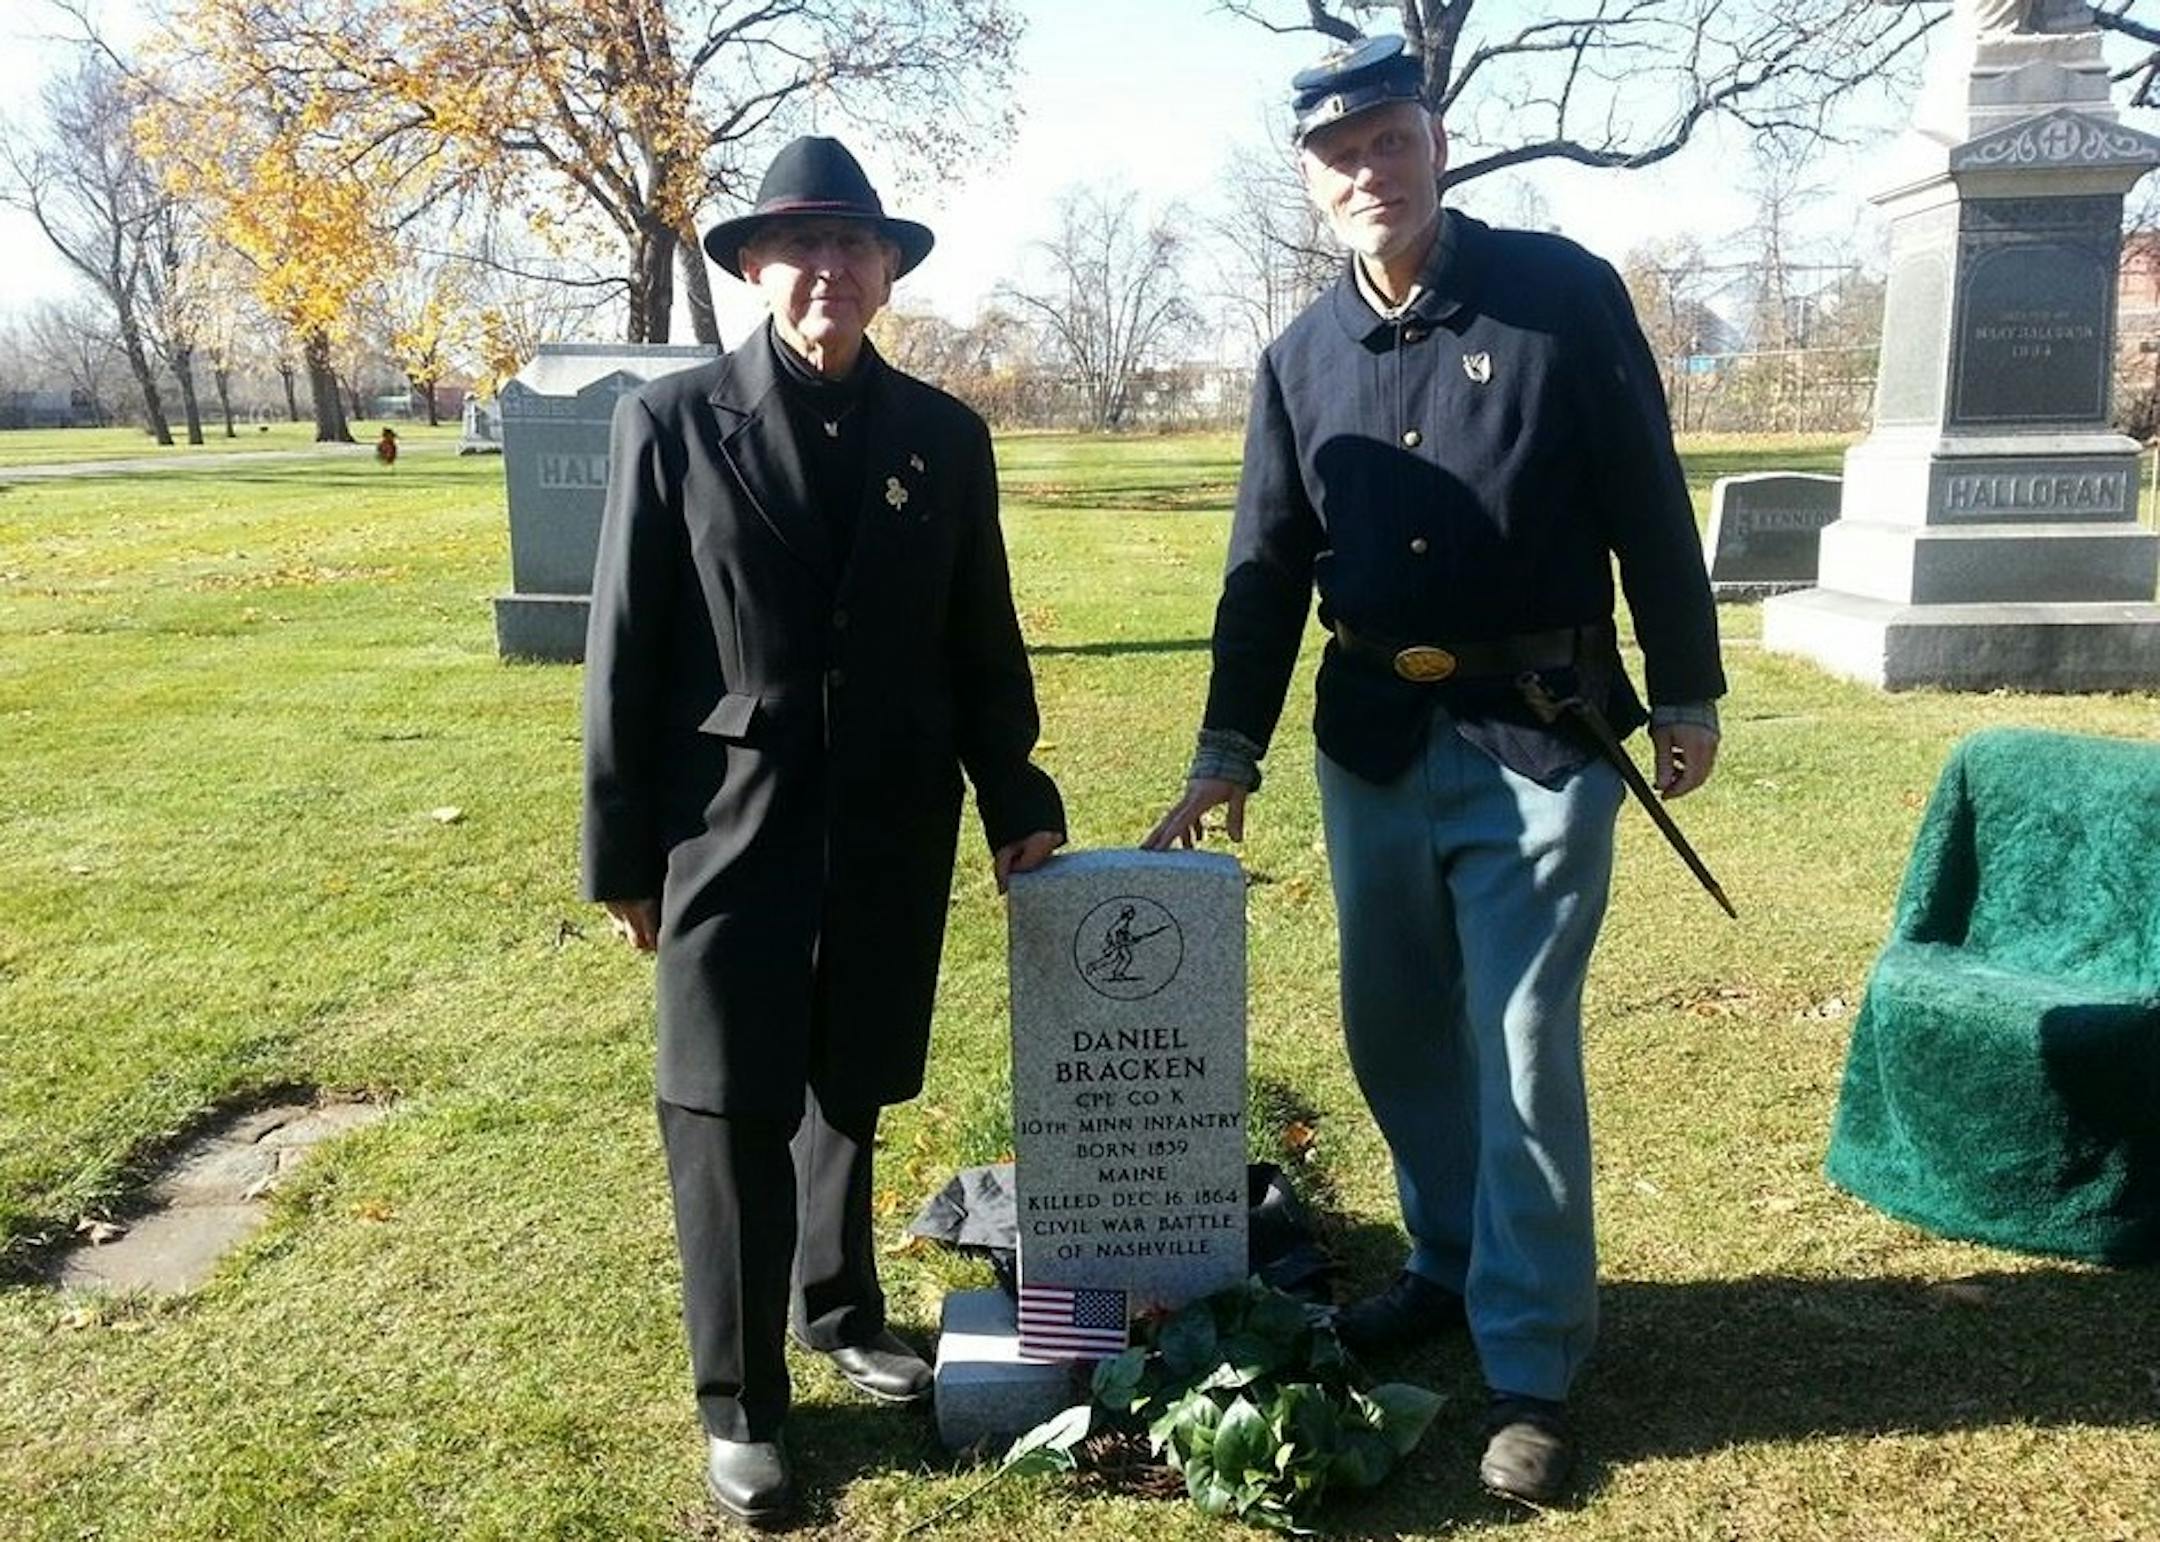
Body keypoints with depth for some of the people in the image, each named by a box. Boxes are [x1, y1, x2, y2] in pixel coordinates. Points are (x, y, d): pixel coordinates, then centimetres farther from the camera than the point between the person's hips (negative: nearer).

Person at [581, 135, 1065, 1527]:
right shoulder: (673, 423, -3)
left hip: (892, 829, 3)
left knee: (850, 1092, 15)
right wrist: (621, 853, -3)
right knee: (731, 1115, 2)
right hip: (733, 826, -2)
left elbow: (983, 642, 9)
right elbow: (627, 650, -3)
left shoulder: (944, 436, 5)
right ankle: (740, 1401, 19)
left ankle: (841, 1310, 38)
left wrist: (1016, 802, 8)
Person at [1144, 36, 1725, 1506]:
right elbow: (1266, 570, 10)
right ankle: (1452, 1265, 35)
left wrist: (1686, 693, -3)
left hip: (1538, 733, -4)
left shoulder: (1562, 294, -4)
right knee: (1396, 1031, 14)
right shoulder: (1301, 359, 7)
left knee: (1524, 1051, -3)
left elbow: (1649, 506, -3)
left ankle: (1534, 1367, 11)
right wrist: (1228, 751, 6)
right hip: (1372, 739, 5)